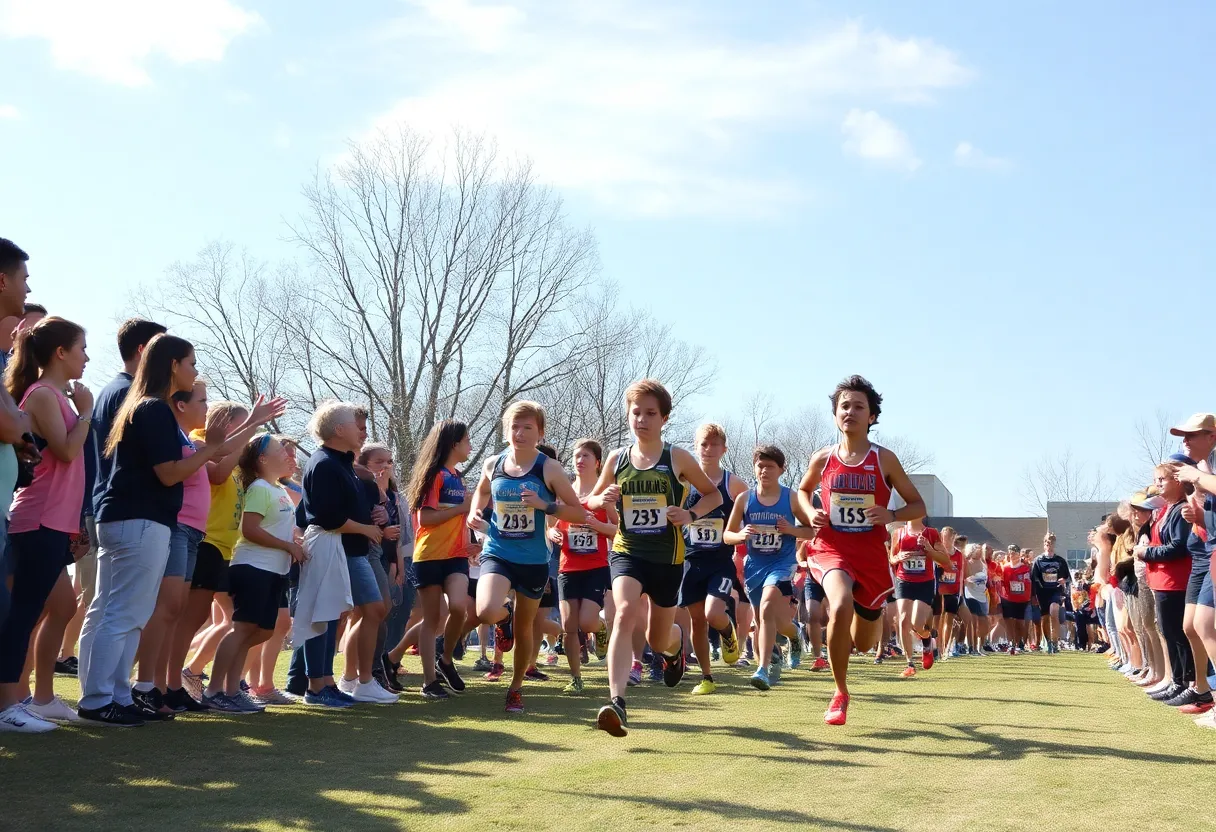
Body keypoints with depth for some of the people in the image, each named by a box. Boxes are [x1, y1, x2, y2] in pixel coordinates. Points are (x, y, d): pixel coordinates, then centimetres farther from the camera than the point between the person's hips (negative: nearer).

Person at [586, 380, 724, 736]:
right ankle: (616, 702, -33)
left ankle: (676, 645, 52)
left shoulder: (677, 458, -3)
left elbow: (713, 494, 7)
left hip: (667, 557, 0)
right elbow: (593, 499, 15)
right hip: (626, 551, 0)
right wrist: (602, 499, -9)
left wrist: (691, 514, -12)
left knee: (658, 640, 12)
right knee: (625, 613, -28)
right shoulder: (617, 459, 2)